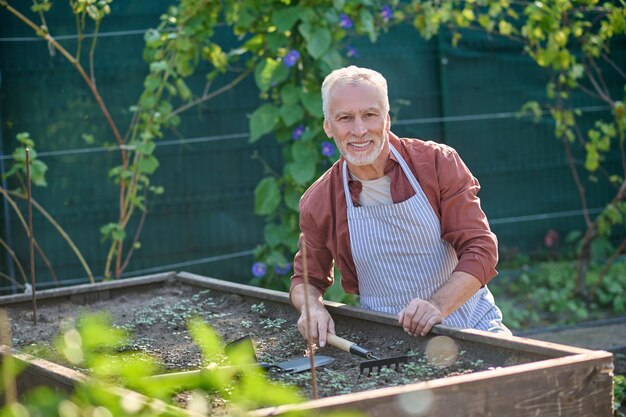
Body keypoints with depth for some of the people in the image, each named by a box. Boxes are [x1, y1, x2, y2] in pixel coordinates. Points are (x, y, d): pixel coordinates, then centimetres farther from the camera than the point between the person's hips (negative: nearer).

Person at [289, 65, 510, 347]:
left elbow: (480, 247, -8)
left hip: (470, 322, -2)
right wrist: (312, 307, -11)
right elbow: (307, 278, 14)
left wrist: (438, 305, -26)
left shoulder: (438, 163, -6)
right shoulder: (317, 204, -2)